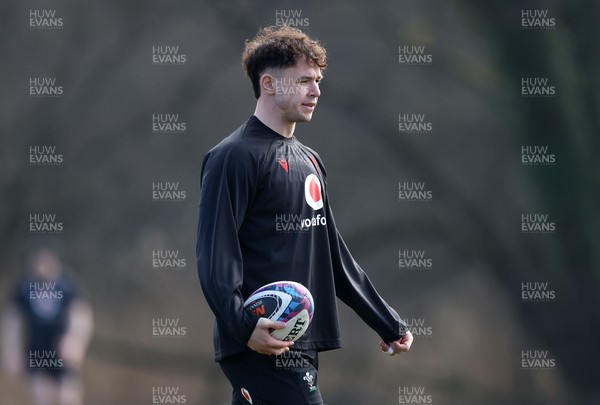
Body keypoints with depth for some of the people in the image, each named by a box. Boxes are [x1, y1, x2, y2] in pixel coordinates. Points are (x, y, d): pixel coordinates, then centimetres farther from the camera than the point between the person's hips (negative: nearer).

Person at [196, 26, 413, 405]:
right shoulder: (234, 157, -7)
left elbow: (336, 257, 26)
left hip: (302, 346, 8)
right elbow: (215, 255, -16)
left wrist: (388, 324, 24)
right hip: (263, 345, -8)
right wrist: (243, 325, -30)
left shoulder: (309, 161, 21)